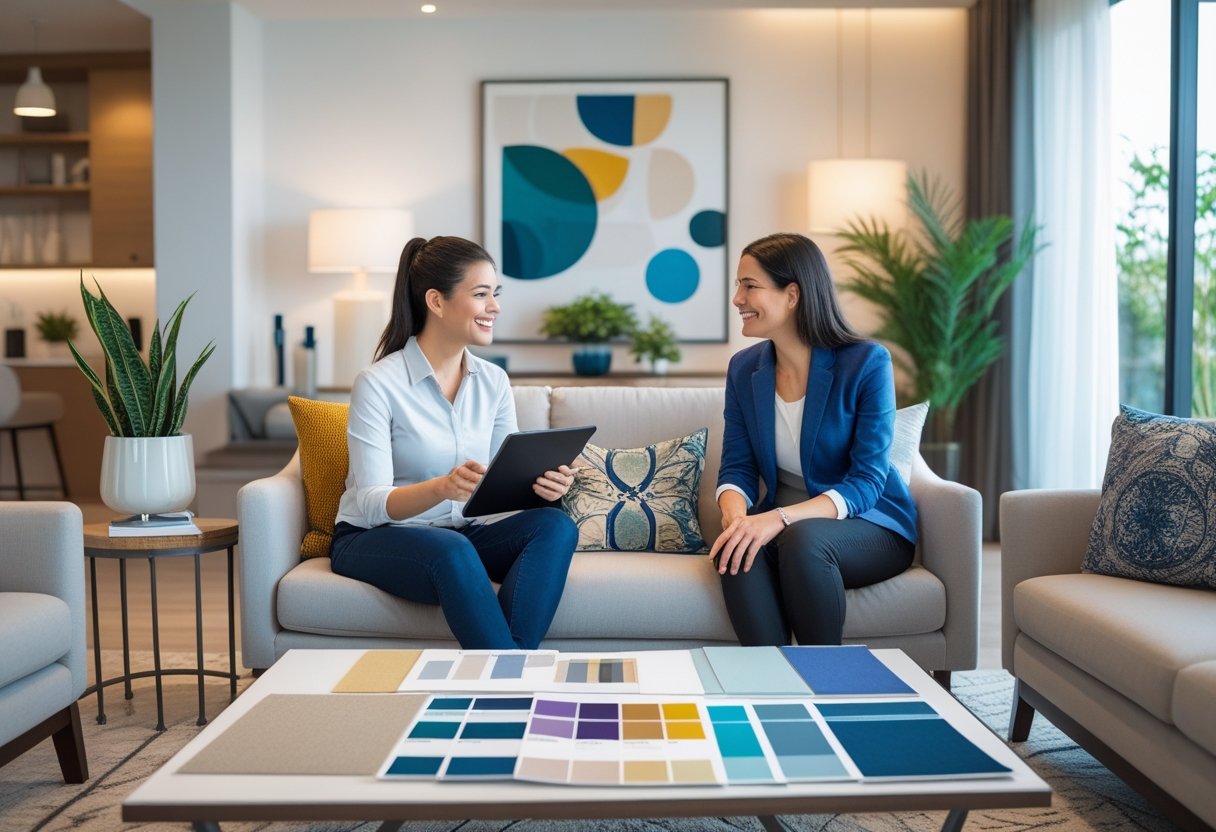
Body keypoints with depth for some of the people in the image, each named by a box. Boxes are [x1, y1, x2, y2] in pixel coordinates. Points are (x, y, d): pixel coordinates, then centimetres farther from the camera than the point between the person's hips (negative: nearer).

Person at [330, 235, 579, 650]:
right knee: (452, 549, -37)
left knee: (556, 525, -22)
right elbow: (371, 505, -19)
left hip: (459, 535, 5)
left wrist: (541, 482, -22)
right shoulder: (378, 384, -15)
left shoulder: (494, 381, 2)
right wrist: (442, 487, -39)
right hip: (372, 539, -5)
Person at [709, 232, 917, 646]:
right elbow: (737, 468, 1)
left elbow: (867, 481, -18)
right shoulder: (744, 368, 2)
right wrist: (736, 514, -24)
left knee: (802, 538, -36)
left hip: (870, 526, -3)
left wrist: (780, 518, -33)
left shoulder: (866, 363, -13)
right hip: (784, 524, 3)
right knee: (738, 549, -31)